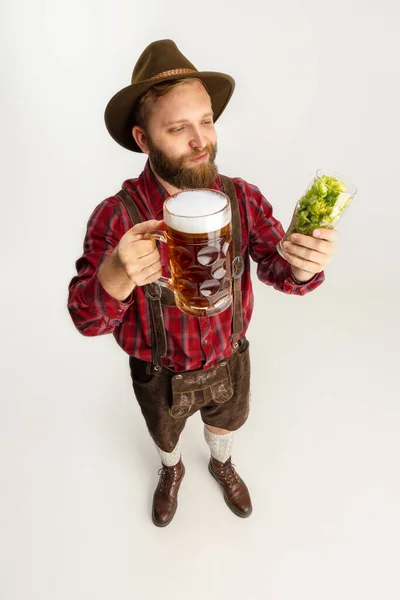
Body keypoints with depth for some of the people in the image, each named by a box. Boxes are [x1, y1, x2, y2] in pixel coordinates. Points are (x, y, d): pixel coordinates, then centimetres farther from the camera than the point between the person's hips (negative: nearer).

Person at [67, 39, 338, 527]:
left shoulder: (243, 199, -19)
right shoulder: (115, 218, -27)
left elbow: (275, 267, -19)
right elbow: (86, 319, -26)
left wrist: (303, 264, -45)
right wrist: (115, 280, -50)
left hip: (229, 362, 2)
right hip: (159, 376, -1)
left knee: (225, 423, 32)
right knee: (165, 435, 30)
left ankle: (221, 464, 69)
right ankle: (171, 472, 67)